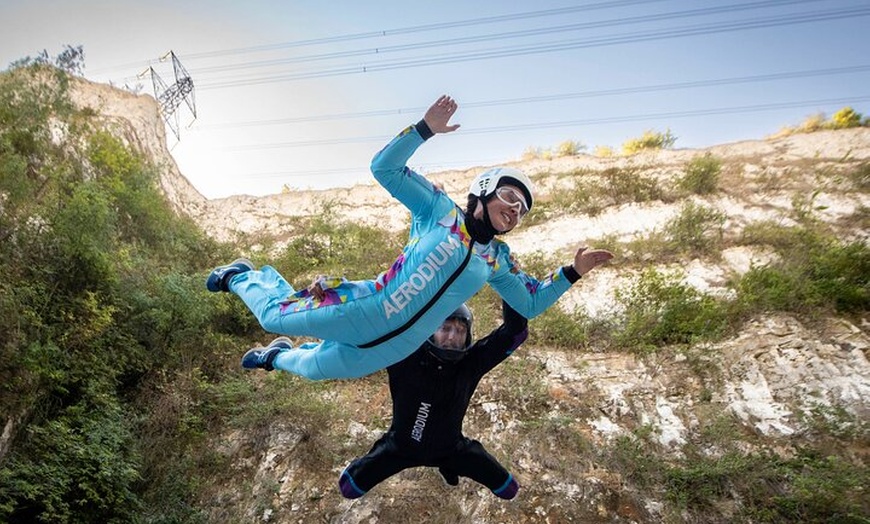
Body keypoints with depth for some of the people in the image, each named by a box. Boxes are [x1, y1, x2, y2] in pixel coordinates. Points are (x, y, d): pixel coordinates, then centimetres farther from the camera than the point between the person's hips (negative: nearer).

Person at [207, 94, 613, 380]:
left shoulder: (498, 261, 8)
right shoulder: (440, 210, -5)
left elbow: (530, 305, 13)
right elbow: (384, 168, -11)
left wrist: (572, 272, 4)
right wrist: (425, 129, -24)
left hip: (396, 344, 4)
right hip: (368, 310, -4)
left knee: (315, 368, 13)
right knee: (276, 316, 2)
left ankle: (276, 356, 46)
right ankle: (243, 275, 35)